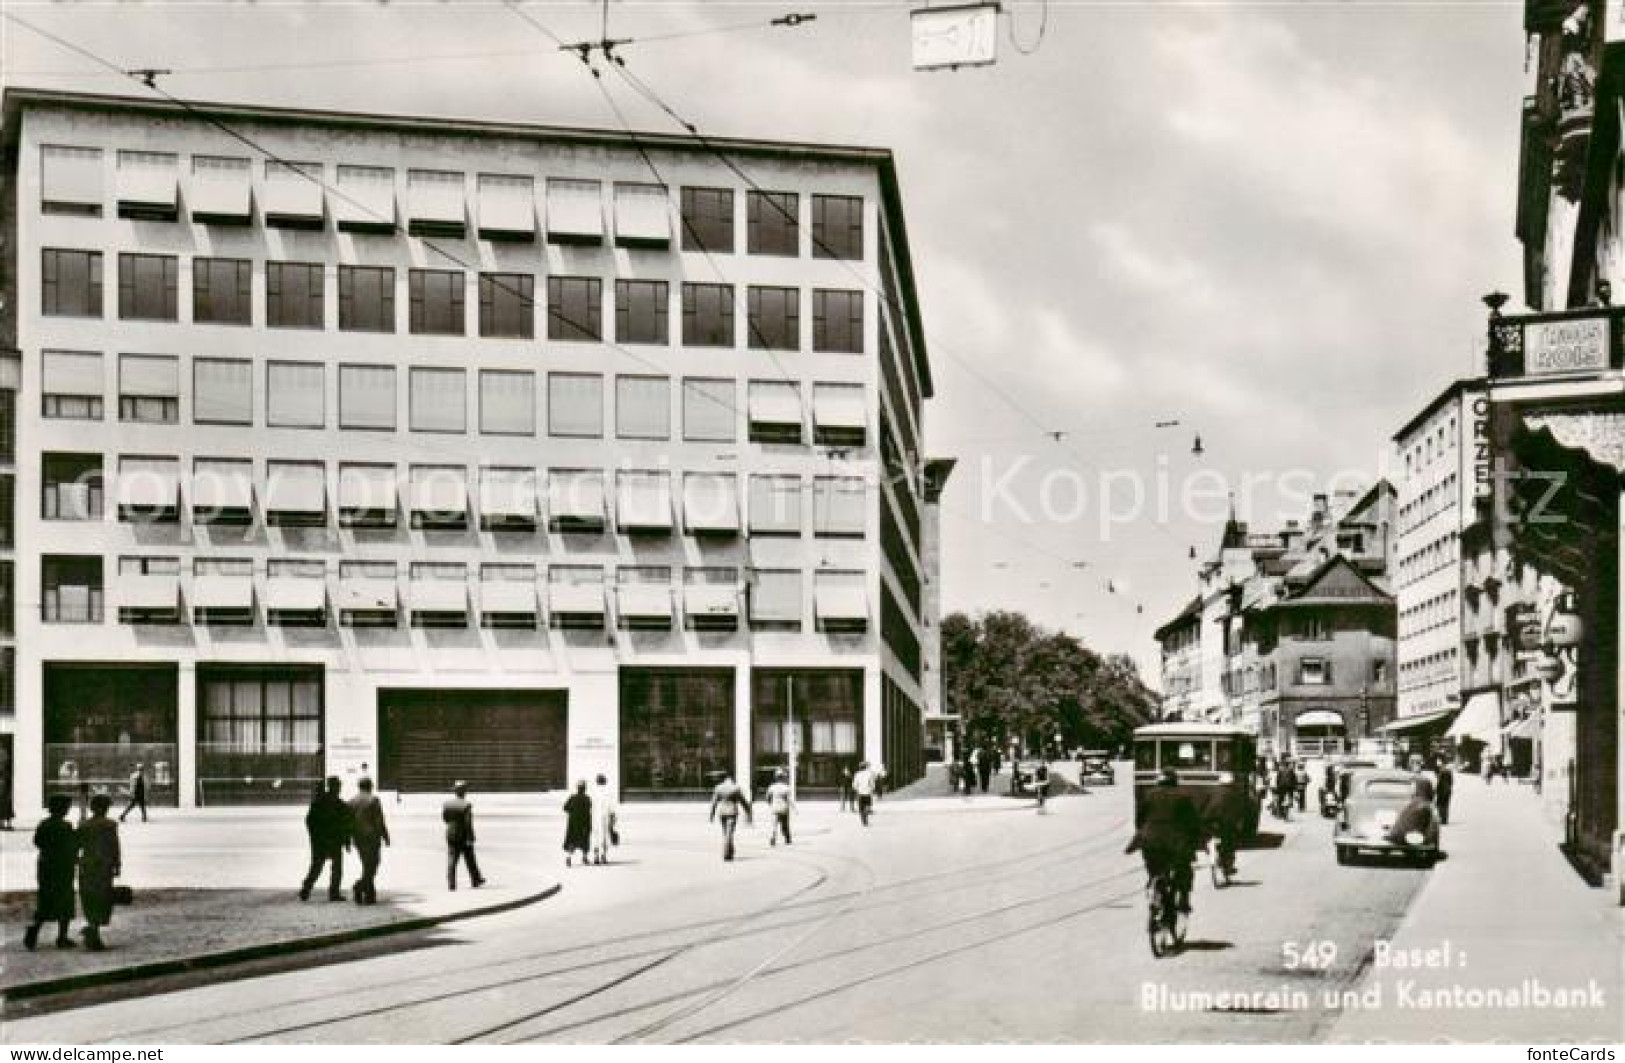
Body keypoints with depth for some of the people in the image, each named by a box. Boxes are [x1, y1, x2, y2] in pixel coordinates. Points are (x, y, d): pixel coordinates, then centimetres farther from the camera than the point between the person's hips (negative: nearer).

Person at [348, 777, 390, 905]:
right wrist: (386, 837, -4)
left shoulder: (352, 801, 5)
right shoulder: (373, 800, -10)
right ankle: (359, 887, -22)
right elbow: (380, 821, -11)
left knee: (367, 866, 15)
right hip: (372, 837, -6)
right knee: (371, 867, -2)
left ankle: (370, 895, 11)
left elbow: (348, 821, 5)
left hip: (358, 838, 6)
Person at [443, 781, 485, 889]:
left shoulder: (446, 803, 1)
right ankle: (475, 881, 23)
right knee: (470, 859, 11)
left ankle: (451, 884, -4)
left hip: (451, 835, 4)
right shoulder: (466, 805, -15)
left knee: (451, 860, 4)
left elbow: (444, 818, 9)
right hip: (464, 836, -4)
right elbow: (468, 824, -17)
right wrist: (470, 838, -14)